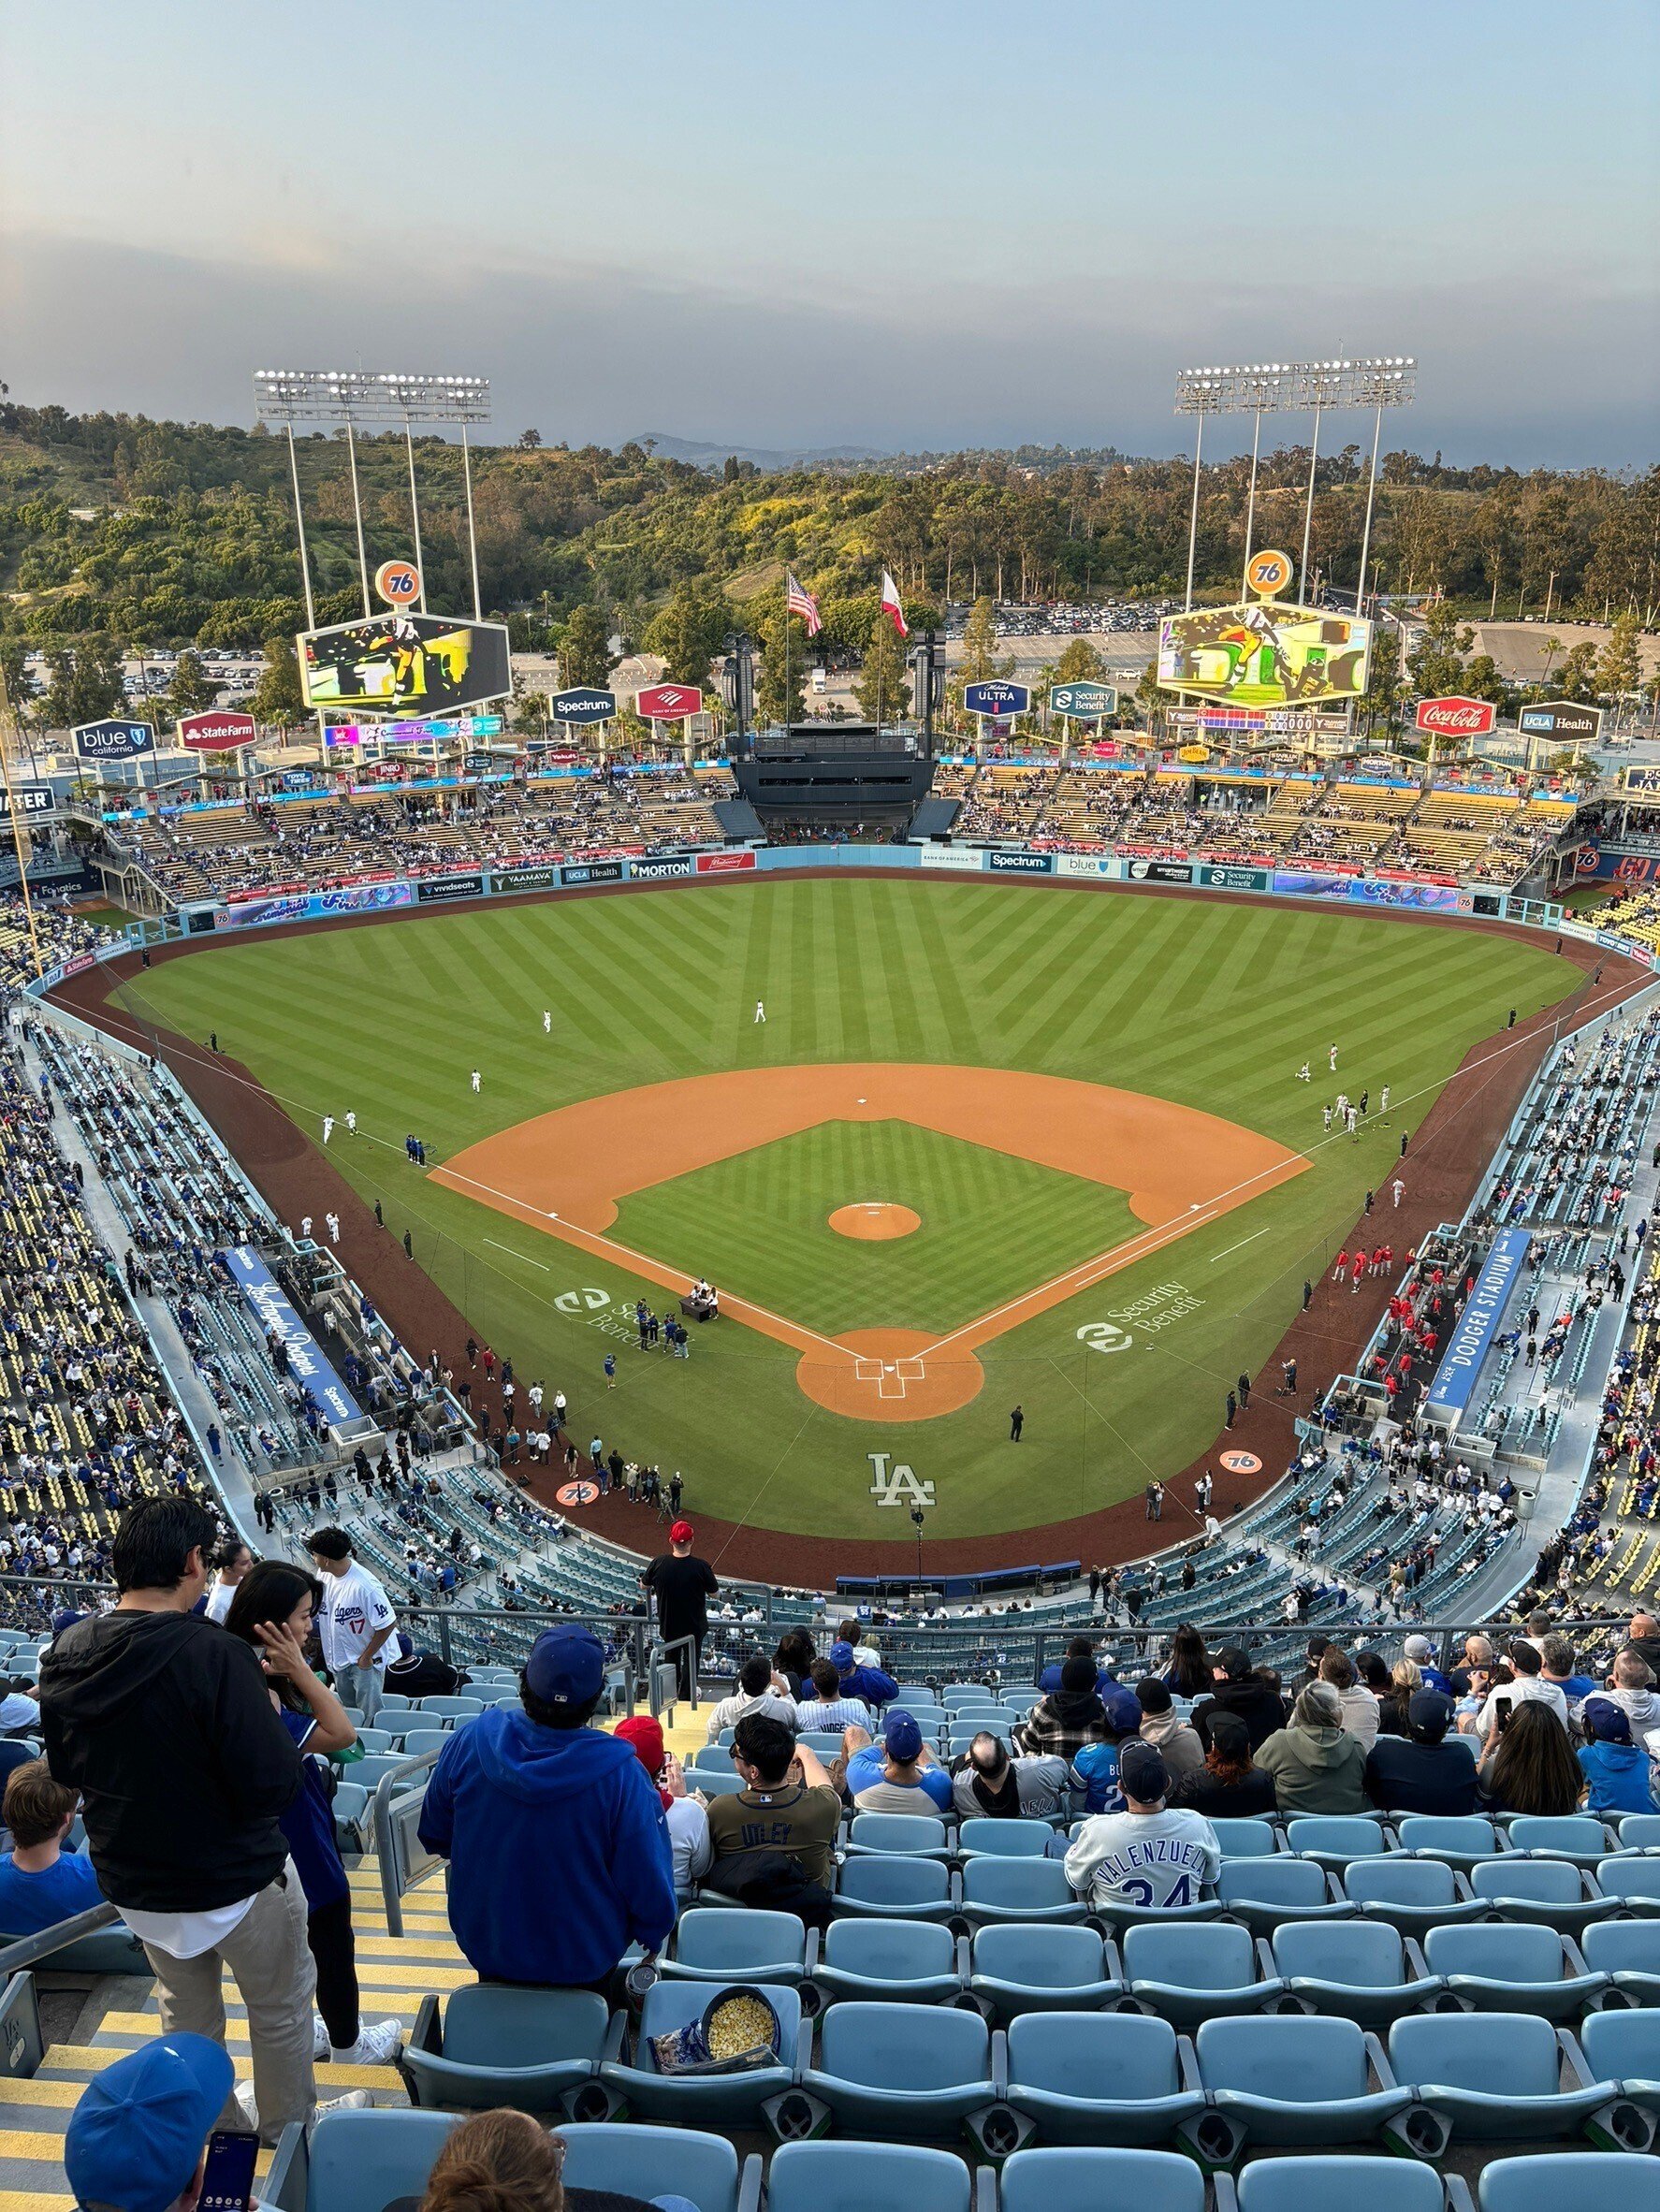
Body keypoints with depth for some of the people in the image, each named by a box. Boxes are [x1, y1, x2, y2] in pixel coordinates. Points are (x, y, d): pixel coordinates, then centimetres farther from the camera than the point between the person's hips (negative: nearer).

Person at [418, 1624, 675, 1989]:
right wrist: (653, 1934, 3)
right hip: (585, 1965, -2)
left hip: (484, 1948, 3)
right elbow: (648, 1884, -18)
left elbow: (434, 1836, -2)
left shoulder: (468, 1743, -20)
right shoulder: (621, 1774, -29)